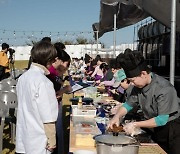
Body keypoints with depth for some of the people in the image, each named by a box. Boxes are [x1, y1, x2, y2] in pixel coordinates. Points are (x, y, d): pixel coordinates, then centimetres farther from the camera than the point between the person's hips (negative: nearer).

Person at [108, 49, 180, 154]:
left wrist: (136, 125, -26)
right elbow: (128, 104, 7)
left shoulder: (164, 89, -27)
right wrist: (117, 117, -12)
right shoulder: (139, 86, -5)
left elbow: (162, 119, -27)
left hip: (171, 128, -6)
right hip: (154, 128, 6)